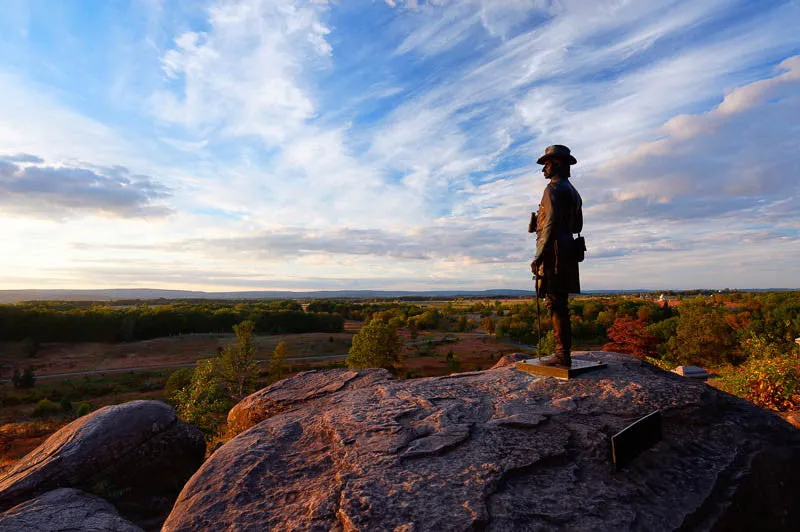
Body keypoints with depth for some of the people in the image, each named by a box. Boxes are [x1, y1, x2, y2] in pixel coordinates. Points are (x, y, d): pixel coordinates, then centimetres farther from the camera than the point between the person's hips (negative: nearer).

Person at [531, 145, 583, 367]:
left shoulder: (554, 188, -8)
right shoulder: (573, 192, 23)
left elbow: (551, 224, -19)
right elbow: (578, 226, 27)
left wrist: (538, 255, -20)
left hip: (554, 251, -10)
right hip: (567, 251, 10)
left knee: (555, 303, -9)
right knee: (560, 303, 11)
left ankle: (562, 356, -7)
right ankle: (564, 352, 16)